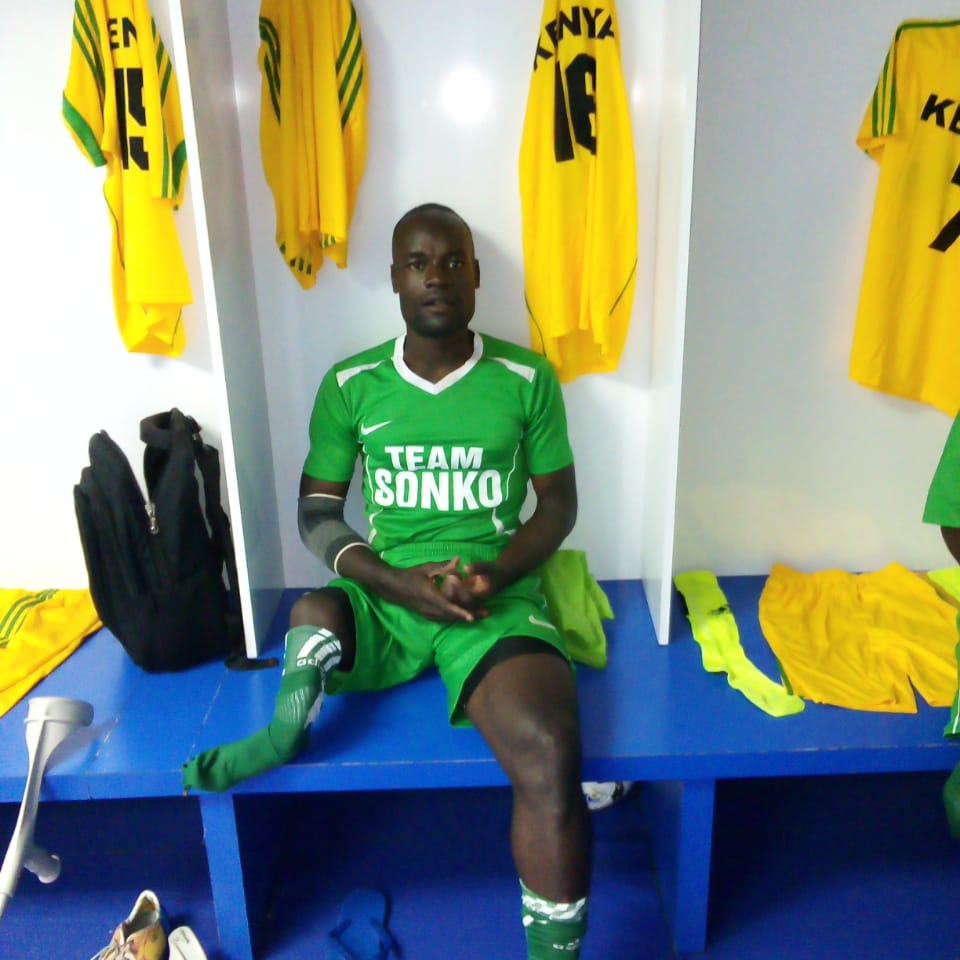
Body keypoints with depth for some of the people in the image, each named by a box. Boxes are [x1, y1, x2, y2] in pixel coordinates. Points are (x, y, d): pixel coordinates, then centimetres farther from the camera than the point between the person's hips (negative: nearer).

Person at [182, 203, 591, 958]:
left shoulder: (527, 378, 2)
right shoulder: (350, 385, 4)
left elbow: (559, 502, 6)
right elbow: (318, 511, 5)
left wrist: (497, 572, -13)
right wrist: (397, 581, -12)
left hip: (495, 596, -1)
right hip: (382, 594, 2)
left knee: (550, 760, -27)